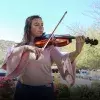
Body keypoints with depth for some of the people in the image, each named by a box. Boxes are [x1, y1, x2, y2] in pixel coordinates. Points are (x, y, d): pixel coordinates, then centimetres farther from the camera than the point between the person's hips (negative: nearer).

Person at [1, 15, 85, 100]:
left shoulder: (49, 46, -2)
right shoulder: (20, 46, 3)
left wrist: (77, 52, -35)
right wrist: (26, 47, -29)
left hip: (45, 90, -1)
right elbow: (11, 55, -15)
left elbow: (62, 60, -18)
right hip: (23, 89, 1)